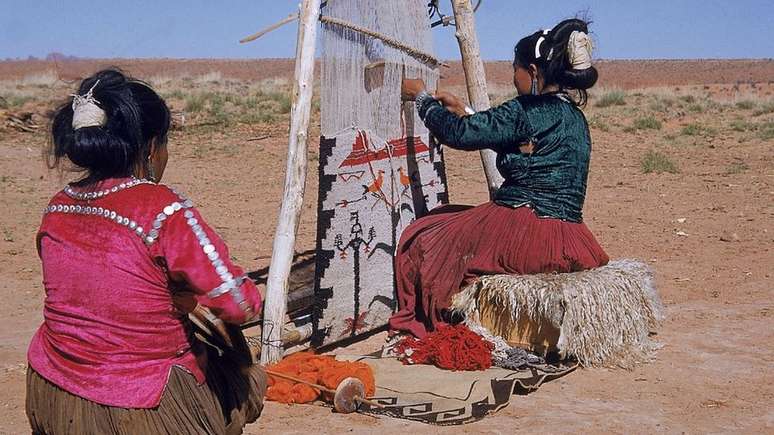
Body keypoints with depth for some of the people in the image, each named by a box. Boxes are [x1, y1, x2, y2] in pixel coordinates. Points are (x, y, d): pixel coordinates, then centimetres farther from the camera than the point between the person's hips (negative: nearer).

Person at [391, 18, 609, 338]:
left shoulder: (530, 111, -15)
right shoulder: (574, 116, 13)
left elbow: (459, 134, -14)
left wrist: (422, 97, 3)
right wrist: (463, 111, 29)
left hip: (526, 233, -9)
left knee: (424, 238, 11)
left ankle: (420, 326, 26)